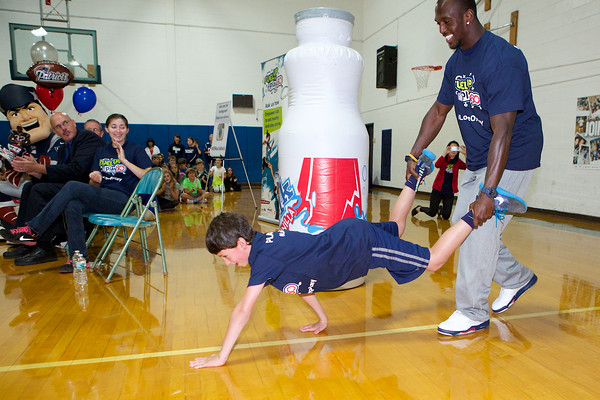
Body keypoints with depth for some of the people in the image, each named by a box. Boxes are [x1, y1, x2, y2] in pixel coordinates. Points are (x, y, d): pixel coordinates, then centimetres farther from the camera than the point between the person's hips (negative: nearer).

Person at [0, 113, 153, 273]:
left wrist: (125, 161, -13)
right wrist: (94, 179, -6)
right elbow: (94, 186, 18)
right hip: (101, 197, 6)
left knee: (72, 186, -23)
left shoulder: (135, 150, 4)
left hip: (123, 200, -5)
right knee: (72, 206, -28)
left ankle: (32, 230, -16)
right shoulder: (101, 152, 21)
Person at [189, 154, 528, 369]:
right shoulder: (266, 243, 4)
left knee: (433, 260, 2)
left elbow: (243, 310, -25)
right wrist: (322, 318, 19)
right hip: (350, 232, 8)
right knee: (395, 228, 35)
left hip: (360, 244, -8)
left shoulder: (265, 256, -22)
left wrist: (221, 356, -18)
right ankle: (416, 176, 43)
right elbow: (299, 275, 15)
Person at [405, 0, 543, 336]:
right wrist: (415, 154, 3)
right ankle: (517, 278, 33)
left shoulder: (502, 60, -24)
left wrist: (488, 193, -36)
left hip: (511, 160, -9)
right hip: (477, 160, 9)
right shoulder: (457, 62, 5)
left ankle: (473, 313, 5)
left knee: (481, 228, -11)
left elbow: (502, 132, -31)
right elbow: (439, 111, 13)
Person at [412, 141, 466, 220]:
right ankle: (419, 208, 31)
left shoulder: (458, 162, 2)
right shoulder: (444, 159, 0)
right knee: (432, 213, 0)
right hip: (438, 189, -1)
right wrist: (445, 154, -32)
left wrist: (466, 154, -30)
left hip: (449, 192, 1)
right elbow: (437, 165, -21)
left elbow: (467, 167, -18)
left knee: (446, 216, -1)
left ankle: (440, 210, 35)